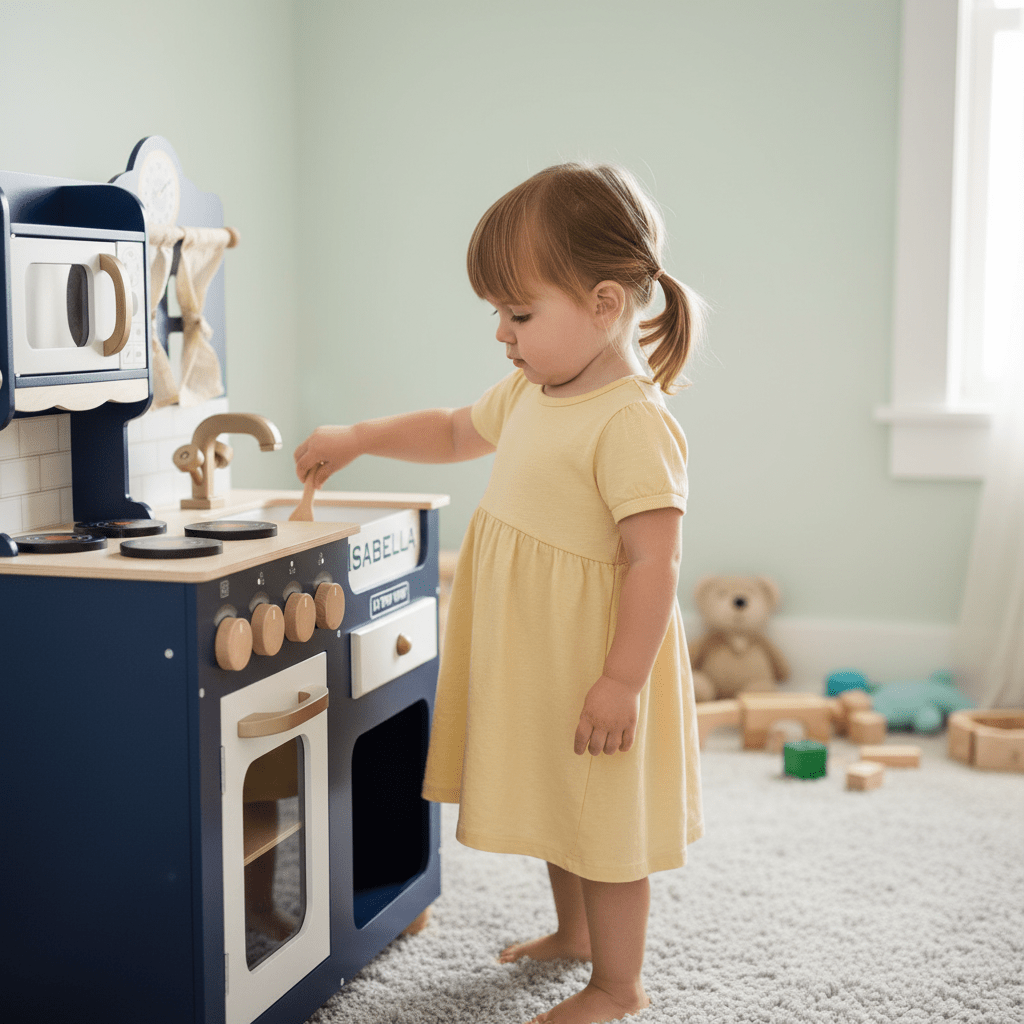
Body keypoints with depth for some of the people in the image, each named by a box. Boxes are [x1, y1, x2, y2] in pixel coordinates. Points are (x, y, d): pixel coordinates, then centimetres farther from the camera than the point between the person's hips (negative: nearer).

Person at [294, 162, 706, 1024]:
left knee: (603, 820, 5)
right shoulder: (531, 393, 5)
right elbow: (454, 433, 25)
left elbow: (654, 563, -27)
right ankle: (575, 934, 45)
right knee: (555, 806, 24)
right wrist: (358, 438, 18)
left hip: (596, 665, -9)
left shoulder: (632, 423, -25)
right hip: (531, 657, 9)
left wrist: (623, 679, -27)